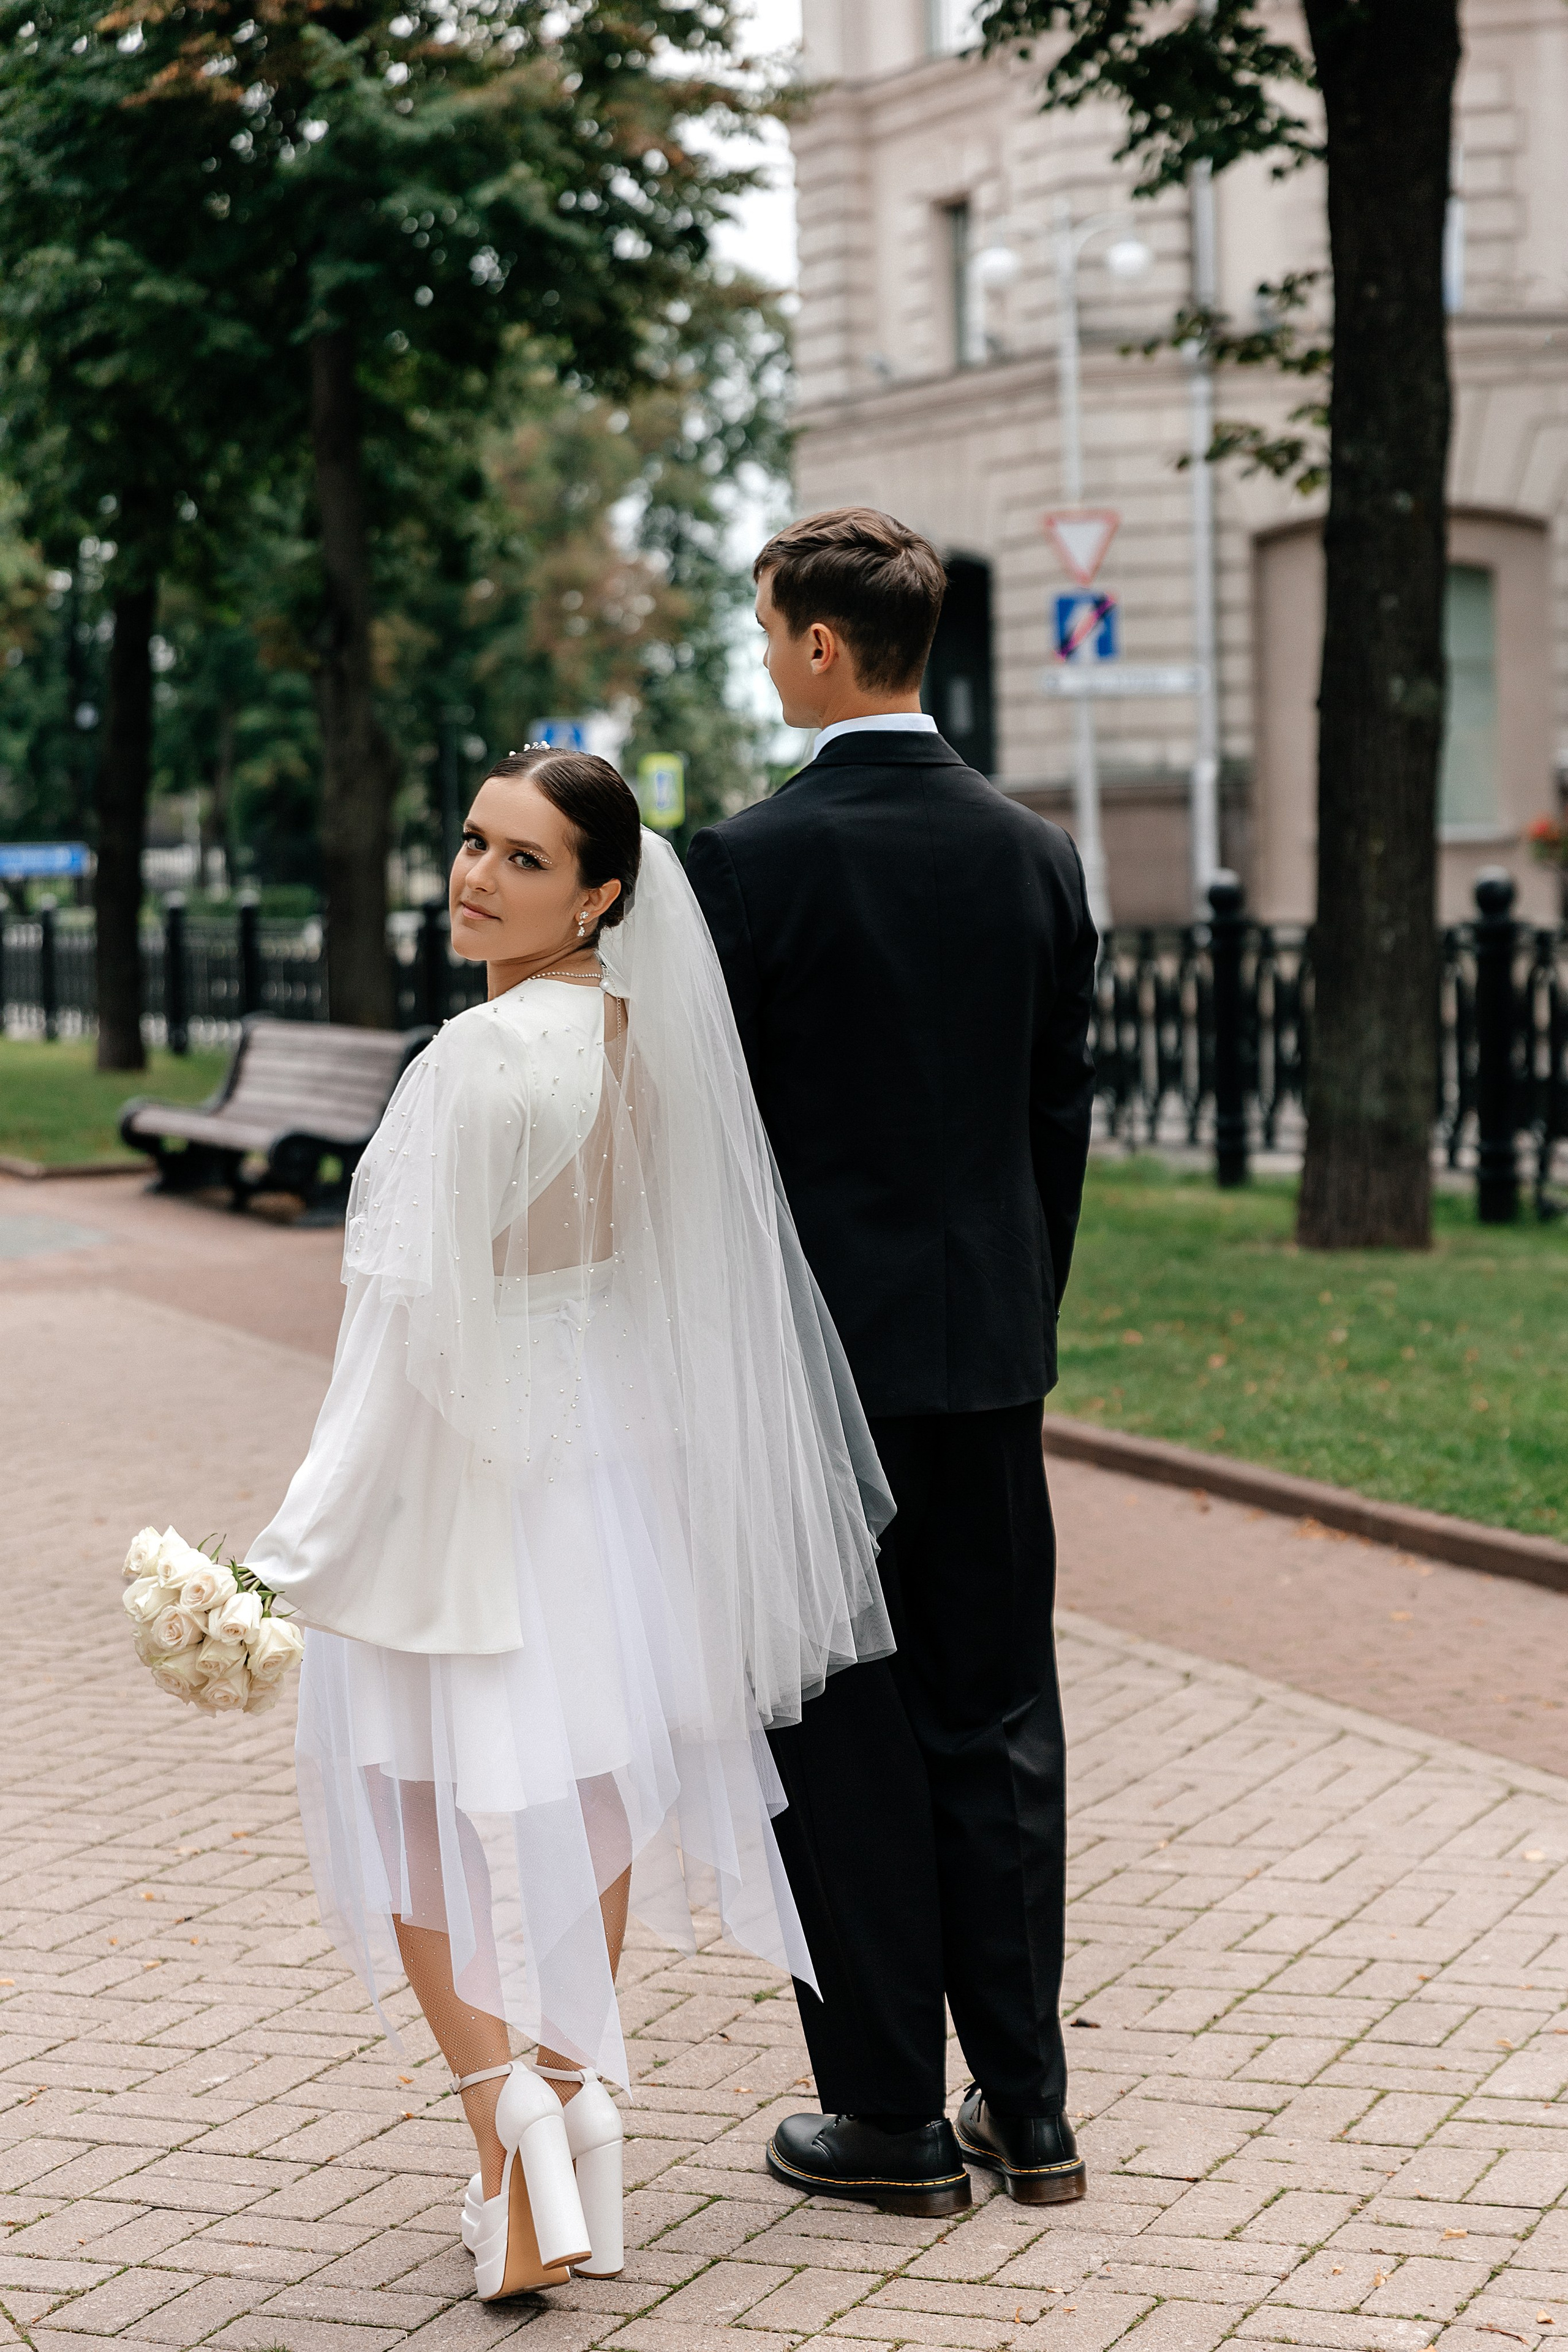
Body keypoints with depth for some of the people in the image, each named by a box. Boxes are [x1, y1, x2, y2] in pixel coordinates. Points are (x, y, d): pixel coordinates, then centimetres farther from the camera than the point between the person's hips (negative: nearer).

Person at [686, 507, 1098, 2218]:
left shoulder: (749, 863, -12)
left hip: (815, 1343, -5)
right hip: (991, 1343, 5)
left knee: (845, 1737, 3)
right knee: (996, 1721, 11)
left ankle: (892, 2119, 10)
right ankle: (1025, 2107, 17)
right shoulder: (1036, 855, 4)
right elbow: (1060, 1120, 9)